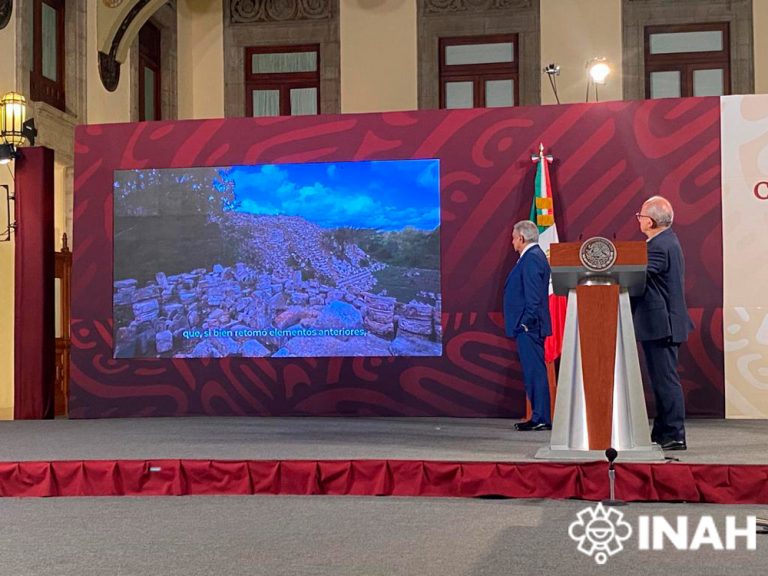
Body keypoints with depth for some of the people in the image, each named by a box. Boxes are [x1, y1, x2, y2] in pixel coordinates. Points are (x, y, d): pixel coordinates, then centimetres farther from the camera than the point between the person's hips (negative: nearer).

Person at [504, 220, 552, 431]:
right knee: (534, 371, 12)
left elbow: (533, 295, -21)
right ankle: (539, 417, 16)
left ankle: (541, 419, -7)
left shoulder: (531, 258, -14)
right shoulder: (535, 256, 18)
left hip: (528, 326, -11)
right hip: (528, 326, 11)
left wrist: (527, 322, -20)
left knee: (535, 371, -9)